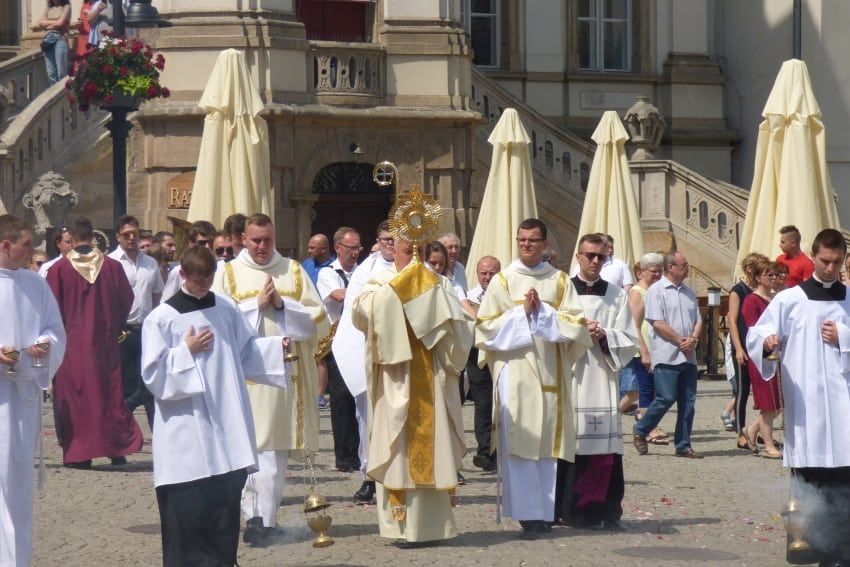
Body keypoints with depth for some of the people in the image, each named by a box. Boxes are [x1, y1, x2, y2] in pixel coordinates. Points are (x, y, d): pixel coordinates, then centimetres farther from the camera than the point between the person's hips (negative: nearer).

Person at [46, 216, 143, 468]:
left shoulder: (59, 269, -7)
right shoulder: (112, 266, -2)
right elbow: (127, 299, 5)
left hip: (72, 342, -2)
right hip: (105, 341, 2)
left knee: (75, 396, 4)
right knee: (110, 394, 9)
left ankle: (79, 453, 2)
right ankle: (118, 449, 7)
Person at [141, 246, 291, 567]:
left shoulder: (227, 310, 8)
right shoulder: (161, 319, -4)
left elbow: (247, 351, 14)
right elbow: (153, 374, -5)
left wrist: (279, 346, 1)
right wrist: (186, 351, -11)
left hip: (226, 423, 4)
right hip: (186, 432, -4)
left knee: (226, 501, 6)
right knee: (188, 508, -4)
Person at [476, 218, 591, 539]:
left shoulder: (560, 281, 11)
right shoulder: (503, 281, 8)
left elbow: (575, 323, 2)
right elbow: (487, 325, 0)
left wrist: (542, 312, -8)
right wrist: (522, 313, -9)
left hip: (550, 371, 2)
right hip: (514, 370, -2)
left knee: (548, 442, 1)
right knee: (518, 442, -9)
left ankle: (545, 512, 6)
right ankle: (528, 514, -9)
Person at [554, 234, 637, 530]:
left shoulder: (617, 296, 12)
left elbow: (629, 341, 8)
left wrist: (605, 335, -8)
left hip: (602, 380, 1)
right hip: (569, 379, -1)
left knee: (604, 448, -3)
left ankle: (607, 511, 2)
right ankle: (569, 509, 4)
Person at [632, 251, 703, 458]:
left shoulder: (688, 292, 16)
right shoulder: (657, 291, -5)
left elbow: (698, 320, 16)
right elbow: (657, 323, -12)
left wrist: (693, 339, -4)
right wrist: (681, 340, -11)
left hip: (688, 356, 7)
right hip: (667, 356, -7)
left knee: (688, 402, 4)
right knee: (665, 398, -10)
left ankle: (683, 445, 10)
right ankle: (640, 431, 11)